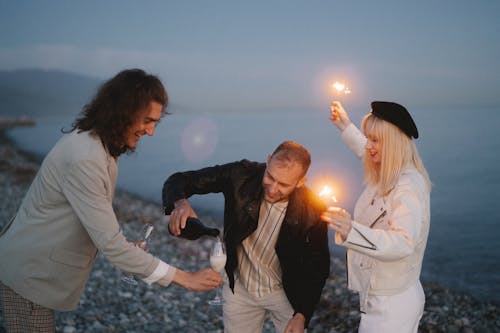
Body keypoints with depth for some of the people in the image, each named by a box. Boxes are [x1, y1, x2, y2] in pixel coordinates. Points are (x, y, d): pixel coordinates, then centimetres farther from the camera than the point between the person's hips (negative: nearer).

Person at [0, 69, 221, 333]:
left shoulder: (97, 143, 2)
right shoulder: (84, 158, -29)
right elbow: (110, 244, -30)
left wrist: (125, 248, -7)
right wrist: (185, 278, -28)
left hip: (40, 268, 9)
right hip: (28, 273, -9)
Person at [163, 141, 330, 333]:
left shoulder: (313, 210, -25)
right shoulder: (241, 175, -24)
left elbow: (319, 266, -10)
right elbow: (179, 180, -19)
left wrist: (302, 315, -13)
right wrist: (180, 203, -41)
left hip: (286, 293, -1)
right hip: (239, 288, 1)